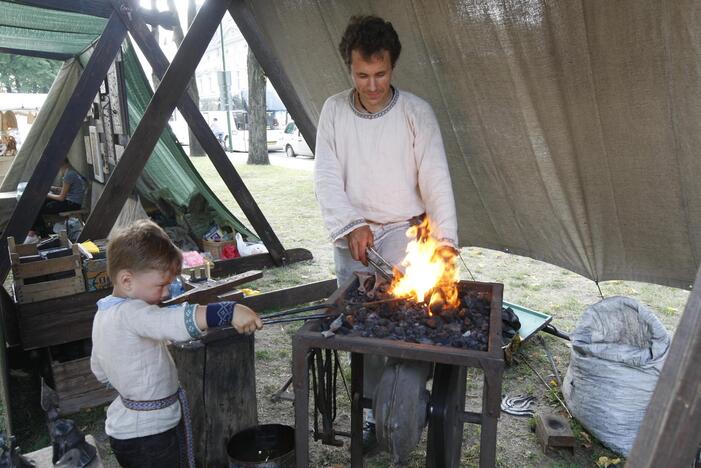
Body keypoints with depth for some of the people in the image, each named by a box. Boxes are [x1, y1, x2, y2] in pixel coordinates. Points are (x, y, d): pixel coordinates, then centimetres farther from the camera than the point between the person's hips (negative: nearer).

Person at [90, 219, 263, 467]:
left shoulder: (105, 312, 4)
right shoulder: (130, 314, -28)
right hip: (149, 438, -10)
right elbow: (177, 321, -47)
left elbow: (100, 371, 16)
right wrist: (230, 311, -54)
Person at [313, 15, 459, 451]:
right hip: (352, 236, 2)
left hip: (403, 233, -2)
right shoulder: (334, 110, -1)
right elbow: (327, 179, -5)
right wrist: (352, 226, -18)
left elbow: (436, 179, -12)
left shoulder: (417, 112, -7)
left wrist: (446, 239, -23)